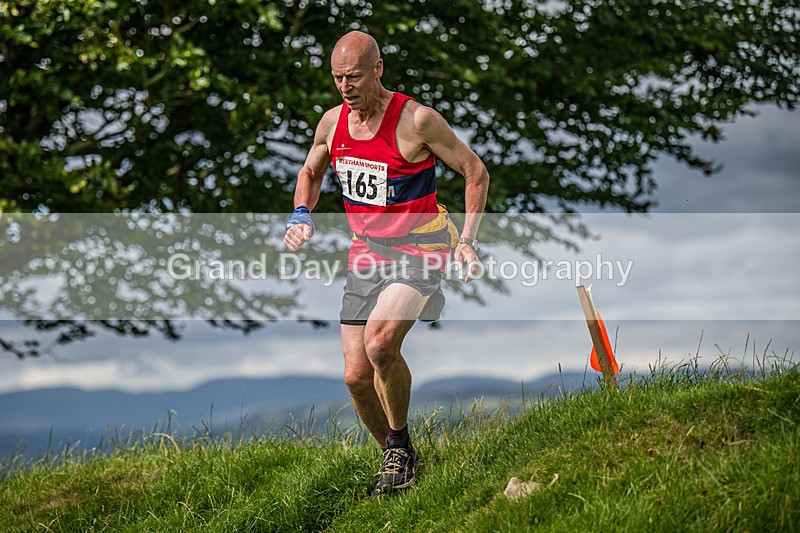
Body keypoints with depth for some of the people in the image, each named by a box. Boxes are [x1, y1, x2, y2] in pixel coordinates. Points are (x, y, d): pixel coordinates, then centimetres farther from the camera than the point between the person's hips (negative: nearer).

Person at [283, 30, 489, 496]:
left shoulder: (416, 120, -16)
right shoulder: (333, 122, 1)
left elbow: (476, 172, -5)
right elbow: (311, 172, 22)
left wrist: (468, 240, -12)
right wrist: (301, 215, 2)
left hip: (419, 252, -6)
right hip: (367, 254, 6)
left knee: (380, 343, -30)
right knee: (357, 377, -1)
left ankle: (400, 441, -6)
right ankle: (398, 459, 24)